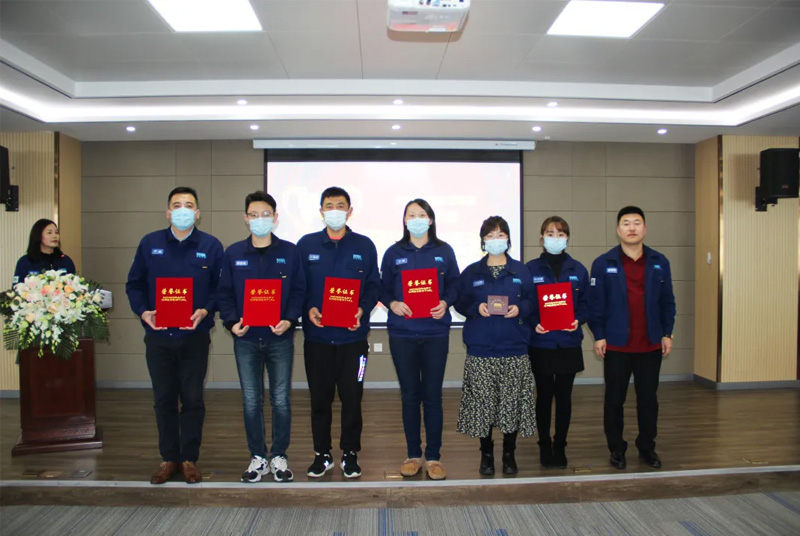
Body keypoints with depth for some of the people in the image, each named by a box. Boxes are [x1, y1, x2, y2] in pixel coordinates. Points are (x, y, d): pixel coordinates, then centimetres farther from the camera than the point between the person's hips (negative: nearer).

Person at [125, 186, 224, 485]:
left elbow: (221, 288, 1)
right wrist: (143, 311, -8)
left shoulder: (211, 246, 0)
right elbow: (134, 284, 8)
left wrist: (206, 310, -15)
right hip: (158, 335, 2)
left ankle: (189, 459, 21)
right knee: (163, 399, 10)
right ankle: (168, 458, 25)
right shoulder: (149, 243, 4)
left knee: (192, 399, 6)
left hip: (195, 336, -1)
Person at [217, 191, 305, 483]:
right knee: (251, 401, 9)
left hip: (280, 338, -1)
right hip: (246, 339, 2)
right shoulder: (233, 253, 5)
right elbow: (225, 293, 5)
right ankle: (258, 457, 23)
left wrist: (289, 320, -16)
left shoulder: (289, 252, 1)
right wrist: (231, 322, -10)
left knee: (281, 400, 6)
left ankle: (279, 456, 21)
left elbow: (299, 290, -1)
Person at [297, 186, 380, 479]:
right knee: (319, 398, 9)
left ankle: (350, 454, 22)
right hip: (317, 336, 1)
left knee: (351, 397, 5)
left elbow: (373, 286, 5)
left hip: (352, 335, 0)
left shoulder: (364, 246, 5)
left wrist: (362, 309, -13)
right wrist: (308, 309, -12)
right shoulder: (306, 245, 6)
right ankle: (322, 454, 24)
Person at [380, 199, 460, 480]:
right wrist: (393, 304, -14)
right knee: (409, 395, 8)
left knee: (432, 395, 4)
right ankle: (413, 455, 21)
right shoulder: (394, 253, 5)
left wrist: (445, 303, -11)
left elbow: (454, 286, 7)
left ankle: (433, 456, 17)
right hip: (402, 333, 1)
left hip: (435, 333, 0)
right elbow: (383, 289, 6)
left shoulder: (444, 251, 5)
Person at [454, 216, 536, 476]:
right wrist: (476, 308, -13)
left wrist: (519, 308, -11)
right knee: (482, 403, 3)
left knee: (513, 402, 3)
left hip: (514, 349, 1)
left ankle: (509, 454, 21)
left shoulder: (521, 271, 9)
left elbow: (532, 301, 8)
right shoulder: (471, 272, 7)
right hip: (480, 350, 0)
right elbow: (460, 302, 6)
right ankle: (486, 454, 21)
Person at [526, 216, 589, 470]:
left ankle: (560, 447, 24)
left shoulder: (578, 270, 4)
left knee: (564, 396, 9)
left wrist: (578, 320, -13)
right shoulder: (531, 269, -1)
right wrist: (533, 324, -18)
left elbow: (585, 303, 5)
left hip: (569, 343, 2)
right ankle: (544, 447, 22)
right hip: (540, 343, -1)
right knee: (544, 396, 8)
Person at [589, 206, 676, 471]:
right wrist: (599, 335, -9)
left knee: (648, 399, 13)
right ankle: (616, 449, 22)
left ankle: (647, 447, 29)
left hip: (651, 345, 2)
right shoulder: (603, 264, -4)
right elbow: (596, 303, -5)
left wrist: (667, 333, 4)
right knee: (614, 399, 8)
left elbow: (667, 301, 8)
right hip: (616, 345, -2)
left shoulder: (659, 262, 4)